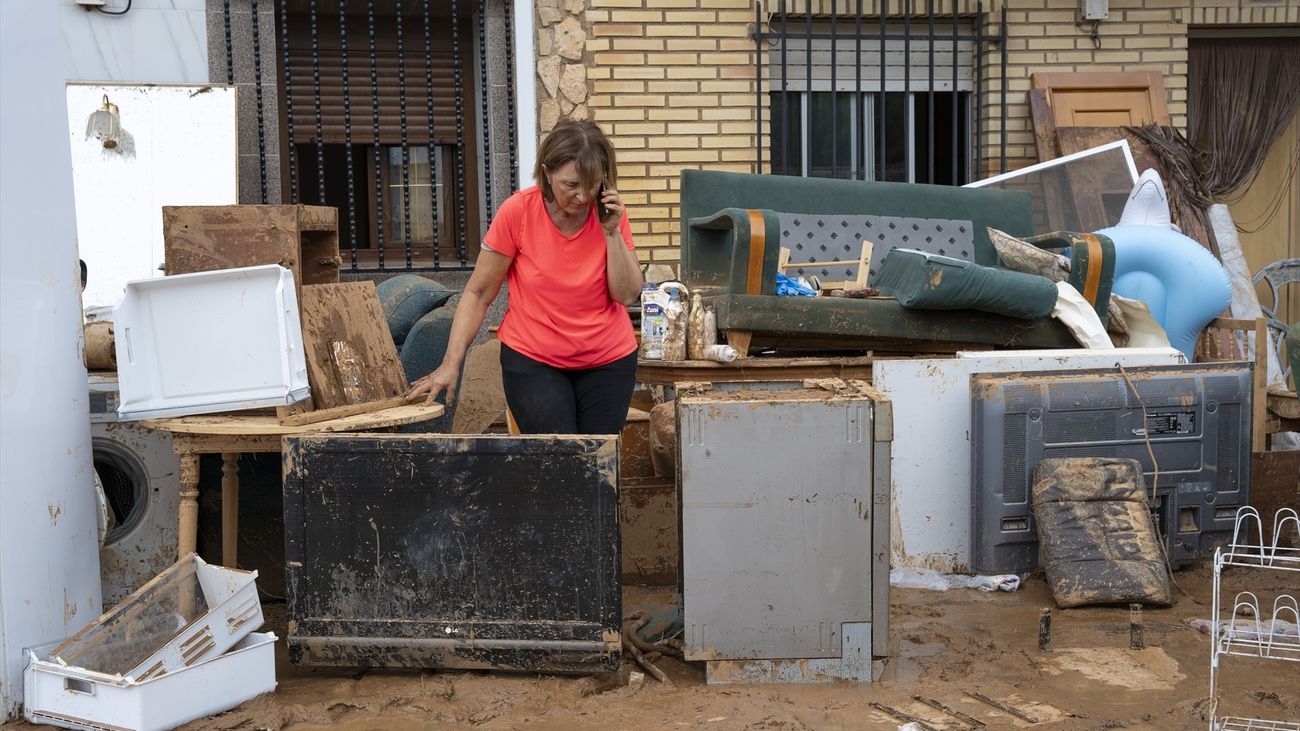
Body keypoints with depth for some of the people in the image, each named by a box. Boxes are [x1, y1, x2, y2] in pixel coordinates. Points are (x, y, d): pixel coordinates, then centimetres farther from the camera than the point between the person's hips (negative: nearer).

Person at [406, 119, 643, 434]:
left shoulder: (610, 213, -6)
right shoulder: (517, 212, -14)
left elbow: (627, 294, -6)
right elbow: (478, 293, -8)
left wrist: (611, 231, -17)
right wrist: (451, 363, -12)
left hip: (608, 361, 3)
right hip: (533, 361, -3)